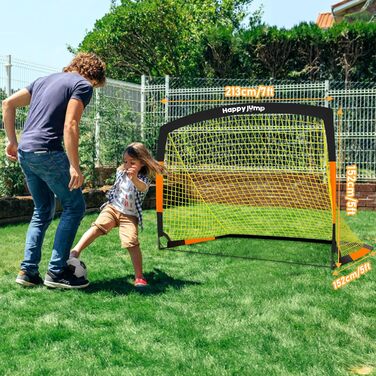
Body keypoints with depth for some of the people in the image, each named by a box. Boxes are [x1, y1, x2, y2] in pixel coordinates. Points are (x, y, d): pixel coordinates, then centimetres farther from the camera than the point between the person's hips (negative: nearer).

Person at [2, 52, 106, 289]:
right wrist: (74, 167, -16)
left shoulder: (46, 80, 23)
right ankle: (57, 271, 2)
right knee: (75, 206, 3)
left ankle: (28, 271, 14)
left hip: (24, 152, 8)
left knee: (43, 211, 18)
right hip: (47, 152, -8)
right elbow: (70, 125, -14)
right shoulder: (83, 85, -1)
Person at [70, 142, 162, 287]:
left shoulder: (144, 179, -13)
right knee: (98, 226, -25)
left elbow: (142, 188, -41)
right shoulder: (121, 172, 3)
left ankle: (139, 277, -6)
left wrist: (134, 179, -60)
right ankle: (75, 251, -34)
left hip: (130, 216, -3)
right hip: (112, 208, 3)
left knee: (132, 243, -18)